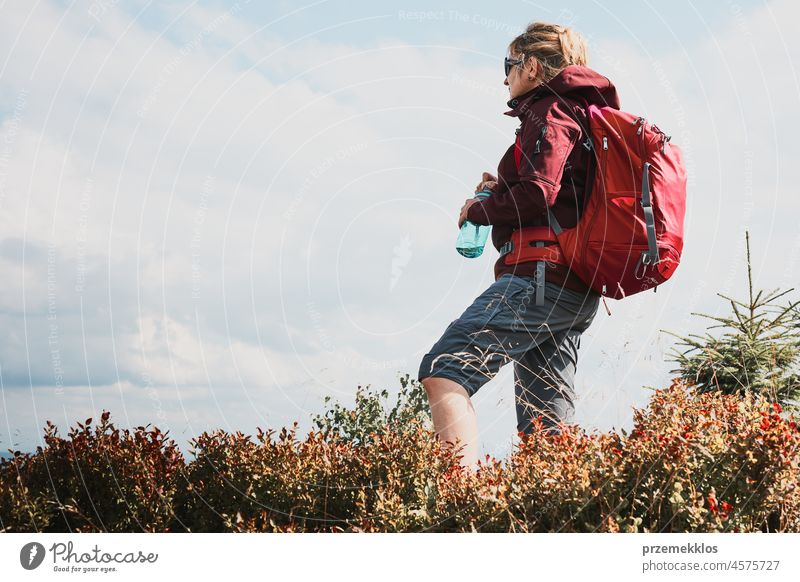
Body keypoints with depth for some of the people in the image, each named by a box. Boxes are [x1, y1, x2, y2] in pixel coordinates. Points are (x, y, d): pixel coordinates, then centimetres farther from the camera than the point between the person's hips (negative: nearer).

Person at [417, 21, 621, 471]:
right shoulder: (582, 115, 28)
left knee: (444, 370, -20)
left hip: (542, 278, -10)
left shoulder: (550, 112, -2)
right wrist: (503, 193, 16)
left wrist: (479, 209, -2)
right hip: (577, 292, 10)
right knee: (545, 427, 7)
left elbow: (539, 193, -18)